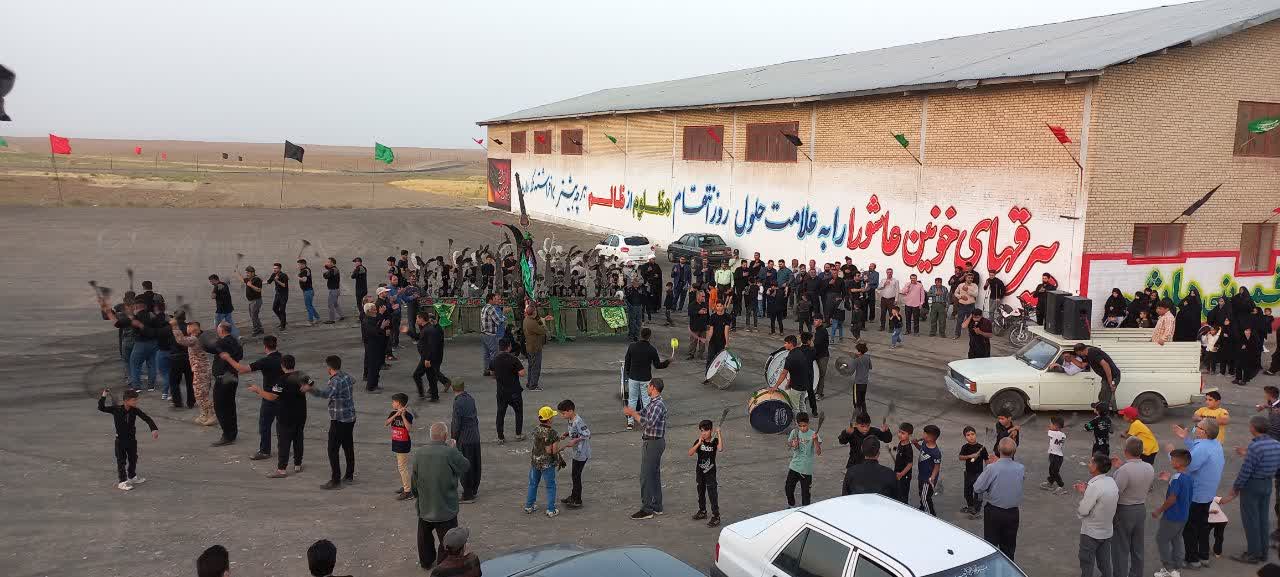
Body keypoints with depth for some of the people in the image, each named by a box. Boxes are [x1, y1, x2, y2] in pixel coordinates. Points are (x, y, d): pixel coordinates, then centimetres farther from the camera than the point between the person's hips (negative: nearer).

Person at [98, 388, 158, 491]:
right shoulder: (116, 409, -17)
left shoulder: (135, 410, -10)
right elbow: (101, 408, -22)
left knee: (133, 459, 19)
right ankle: (122, 482, 9)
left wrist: (154, 429, -22)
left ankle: (132, 477, 38)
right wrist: (104, 396, -31)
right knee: (121, 461, 1)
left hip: (132, 439, 4)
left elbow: (147, 419, -10)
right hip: (120, 440, -4)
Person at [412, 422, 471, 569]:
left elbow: (414, 479, 2)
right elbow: (466, 466, -8)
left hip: (424, 506, 5)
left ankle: (426, 561, 42)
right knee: (447, 540, 10)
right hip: (446, 507, -5)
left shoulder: (418, 453, -9)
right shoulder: (450, 452, -25)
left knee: (425, 535, 26)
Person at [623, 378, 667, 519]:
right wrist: (633, 412, 4)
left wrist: (633, 414, -25)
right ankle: (656, 506, 24)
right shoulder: (653, 402, 10)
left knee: (646, 476, -5)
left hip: (653, 443, -10)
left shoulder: (658, 405, -22)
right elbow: (646, 415, 21)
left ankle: (647, 509, 2)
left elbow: (649, 423, -33)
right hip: (650, 442, 10)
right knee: (654, 474, 16)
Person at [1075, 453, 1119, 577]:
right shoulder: (1112, 482, -4)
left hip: (1091, 532, -7)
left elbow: (1083, 510, -22)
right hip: (1107, 531, 7)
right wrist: (1085, 491, 2)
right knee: (1105, 565, 20)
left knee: (1087, 566, 8)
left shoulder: (1094, 486, -27)